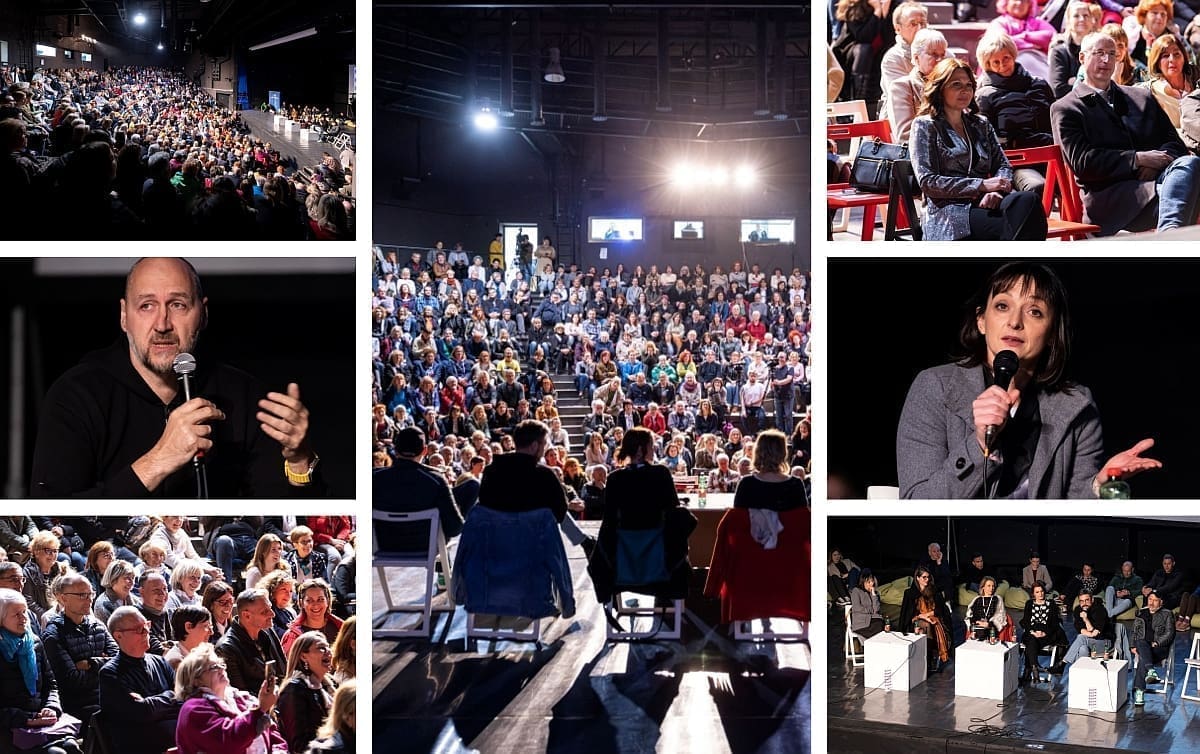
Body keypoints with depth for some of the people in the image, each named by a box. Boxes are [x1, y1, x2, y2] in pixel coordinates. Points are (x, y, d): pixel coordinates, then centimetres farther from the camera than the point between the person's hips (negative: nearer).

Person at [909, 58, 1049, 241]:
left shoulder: (981, 124, 26)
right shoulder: (925, 126, 9)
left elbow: (1003, 165, 18)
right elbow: (927, 182, -3)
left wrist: (996, 191, -8)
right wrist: (982, 185, -11)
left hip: (984, 205, 5)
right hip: (949, 212, -5)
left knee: (1029, 200, -32)